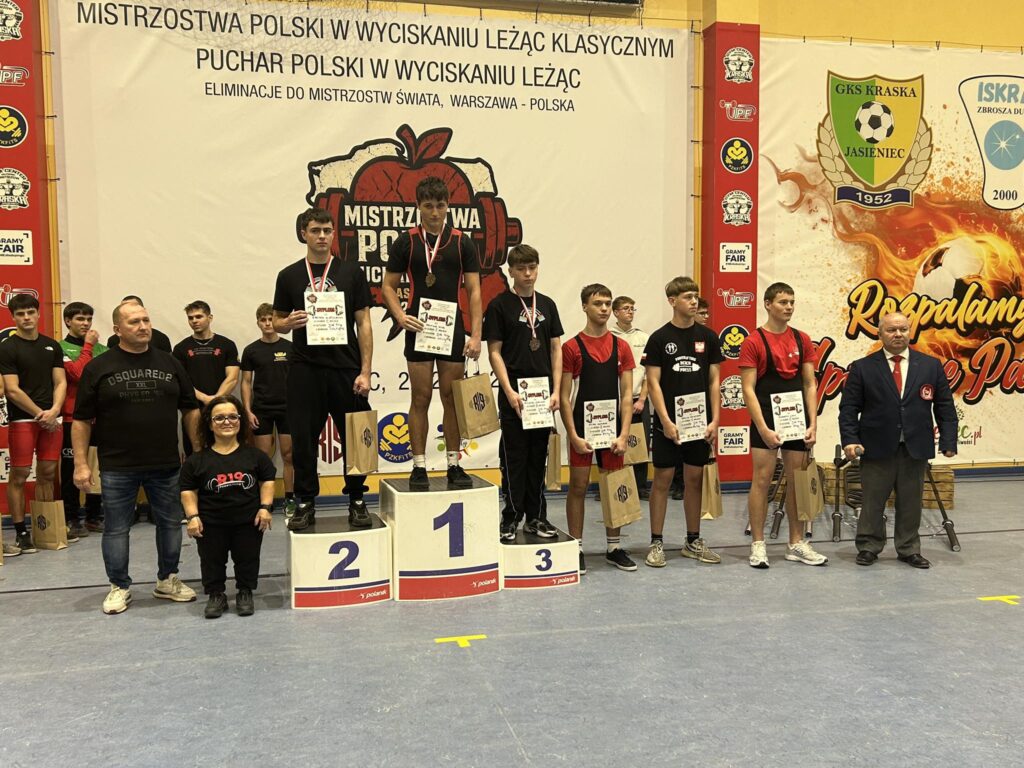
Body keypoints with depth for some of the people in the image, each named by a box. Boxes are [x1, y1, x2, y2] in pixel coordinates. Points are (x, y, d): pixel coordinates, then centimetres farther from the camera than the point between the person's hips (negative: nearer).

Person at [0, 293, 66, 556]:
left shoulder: (52, 346, 12)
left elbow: (60, 382, 8)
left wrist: (54, 411, -8)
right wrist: (40, 414, -10)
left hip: (51, 419, 4)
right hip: (22, 419, -4)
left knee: (47, 473, 8)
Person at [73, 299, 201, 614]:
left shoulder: (169, 363, 7)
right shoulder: (98, 368, -1)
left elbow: (190, 410, 10)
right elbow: (82, 420, 0)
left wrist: (199, 451, 5)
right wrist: (80, 464, -5)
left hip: (167, 465, 2)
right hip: (117, 467, -2)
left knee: (171, 523, 11)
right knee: (116, 529, 6)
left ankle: (168, 580, 27)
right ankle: (120, 587, 22)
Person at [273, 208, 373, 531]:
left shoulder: (351, 271, 4)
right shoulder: (289, 275, 8)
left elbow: (363, 323, 2)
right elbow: (277, 323, 14)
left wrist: (365, 371, -5)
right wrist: (289, 322, -11)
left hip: (346, 369, -1)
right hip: (305, 370, 1)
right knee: (303, 439, 4)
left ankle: (357, 501, 18)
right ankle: (305, 503, 17)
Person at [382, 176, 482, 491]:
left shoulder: (462, 242, 4)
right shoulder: (405, 242, 3)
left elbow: (474, 290, 1)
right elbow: (388, 286, 5)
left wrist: (475, 335, -8)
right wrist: (400, 316, -14)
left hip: (453, 329, 1)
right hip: (418, 329, -1)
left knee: (453, 398, 5)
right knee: (420, 398, 2)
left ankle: (454, 465, 13)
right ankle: (419, 467, 10)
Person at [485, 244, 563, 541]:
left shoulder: (547, 304, 11)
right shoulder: (499, 305, -3)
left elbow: (555, 349, 10)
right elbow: (494, 352, -5)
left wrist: (556, 391, 1)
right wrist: (509, 391, -13)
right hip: (513, 393, -4)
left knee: (539, 456, 10)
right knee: (514, 457, 1)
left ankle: (536, 516, 18)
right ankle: (511, 517, 11)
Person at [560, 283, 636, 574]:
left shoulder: (621, 346, 6)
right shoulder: (572, 347, -3)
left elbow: (626, 394, 4)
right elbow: (564, 397, -5)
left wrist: (623, 434, -6)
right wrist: (573, 435, -12)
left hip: (612, 427, 3)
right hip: (582, 427, -3)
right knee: (578, 486, 2)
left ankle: (614, 548, 21)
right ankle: (576, 549, 12)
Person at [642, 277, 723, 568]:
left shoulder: (707, 337, 6)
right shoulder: (659, 338, -3)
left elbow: (714, 381, 6)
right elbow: (653, 383, -5)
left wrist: (715, 419, -2)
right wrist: (666, 421, -13)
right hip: (669, 422, -3)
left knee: (695, 480, 10)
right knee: (662, 479, 1)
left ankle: (693, 541, 20)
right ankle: (656, 543, 9)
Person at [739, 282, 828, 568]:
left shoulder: (802, 340, 8)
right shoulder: (753, 342, -6)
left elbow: (810, 385, 9)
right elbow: (748, 389, -9)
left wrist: (812, 423, -1)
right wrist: (763, 428, -16)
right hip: (766, 420, -4)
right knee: (761, 479, -2)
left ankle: (796, 544, 18)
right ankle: (758, 544, 7)